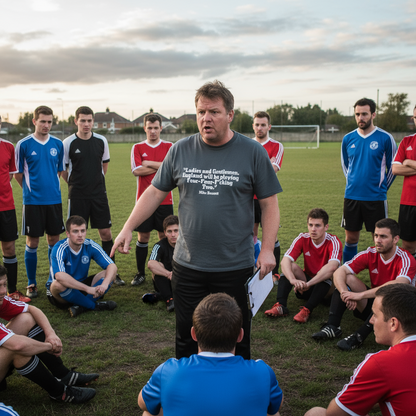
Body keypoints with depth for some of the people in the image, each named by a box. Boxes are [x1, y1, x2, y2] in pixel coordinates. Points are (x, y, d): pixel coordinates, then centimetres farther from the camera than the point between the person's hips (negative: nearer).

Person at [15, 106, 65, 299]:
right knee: (32, 243, 3)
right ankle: (31, 284, 15)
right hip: (32, 201, -3)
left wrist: (51, 187, 10)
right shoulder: (23, 145, -4)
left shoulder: (57, 144, 5)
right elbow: (18, 174, 1)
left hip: (54, 200, 3)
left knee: (54, 241, 9)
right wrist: (32, 189, 4)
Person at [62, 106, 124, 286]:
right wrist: (75, 184, 7)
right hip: (77, 196, -2)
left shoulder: (101, 141, 3)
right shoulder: (68, 143, -6)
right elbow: (62, 170, 2)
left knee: (106, 232, 4)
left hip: (99, 194, 2)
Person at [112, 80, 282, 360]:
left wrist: (267, 249, -9)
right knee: (187, 338, 13)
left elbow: (269, 203, -1)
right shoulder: (180, 151, 3)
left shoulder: (253, 153, -4)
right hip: (187, 265, 2)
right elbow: (155, 192, 9)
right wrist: (128, 228, 2)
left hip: (236, 266, -2)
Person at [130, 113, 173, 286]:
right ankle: (140, 273, 16)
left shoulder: (169, 147, 5)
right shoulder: (137, 148, 5)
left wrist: (149, 163, -9)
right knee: (143, 236, 4)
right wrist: (161, 167, -8)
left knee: (165, 235, 5)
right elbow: (136, 170, -9)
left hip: (164, 200, 0)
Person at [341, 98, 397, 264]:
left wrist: (381, 188, 7)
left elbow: (393, 167, 5)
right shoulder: (348, 139, 5)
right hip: (351, 196, 3)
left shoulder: (385, 138, -4)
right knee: (351, 238, 9)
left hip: (376, 198, -3)